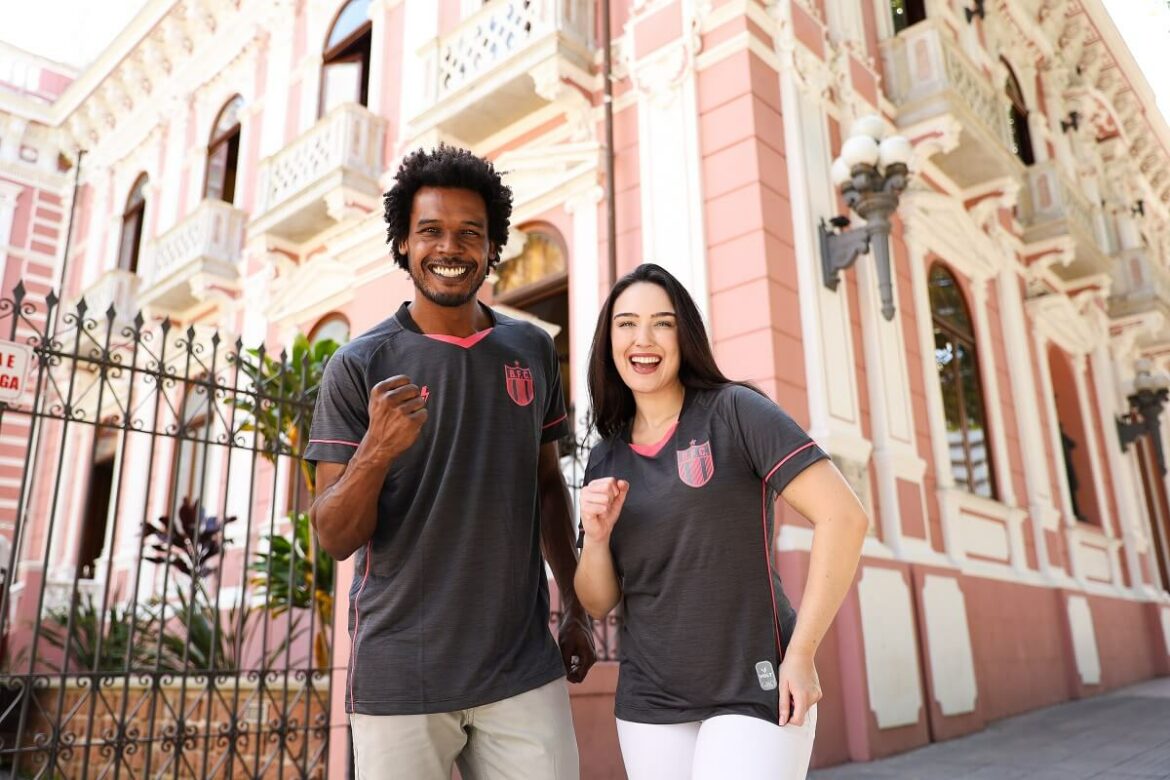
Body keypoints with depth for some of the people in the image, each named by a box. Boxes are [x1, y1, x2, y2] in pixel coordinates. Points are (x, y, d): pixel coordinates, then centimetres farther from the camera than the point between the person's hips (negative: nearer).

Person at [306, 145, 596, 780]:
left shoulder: (532, 350, 4)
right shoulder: (359, 366, -5)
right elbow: (333, 538, -6)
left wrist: (575, 608, 13)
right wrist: (375, 453, -25)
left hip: (525, 671, 3)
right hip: (399, 679, -2)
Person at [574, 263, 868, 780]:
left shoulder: (734, 412, -9)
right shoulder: (605, 459, 5)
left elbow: (843, 517, -16)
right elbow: (597, 604, 7)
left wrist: (801, 653, -15)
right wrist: (596, 537, -12)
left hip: (754, 694, -4)